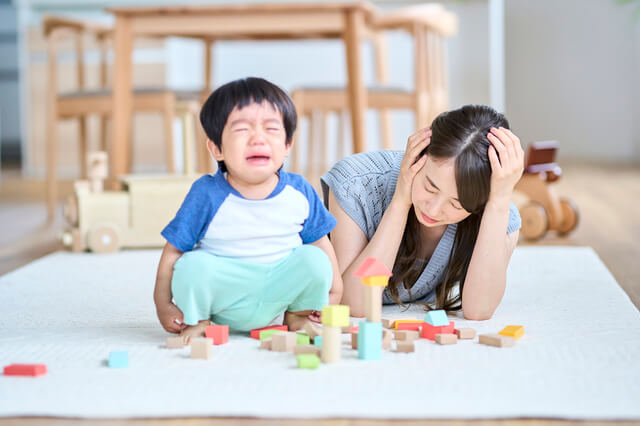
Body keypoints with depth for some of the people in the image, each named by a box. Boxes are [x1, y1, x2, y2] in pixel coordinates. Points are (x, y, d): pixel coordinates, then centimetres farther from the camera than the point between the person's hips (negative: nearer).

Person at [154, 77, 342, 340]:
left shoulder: (299, 192, -4)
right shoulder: (207, 195, -13)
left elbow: (318, 240, 10)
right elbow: (173, 252, -8)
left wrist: (333, 288, 7)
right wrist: (163, 306, -11)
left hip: (277, 295, 3)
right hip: (224, 294, -3)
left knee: (314, 259, -20)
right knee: (194, 264, -30)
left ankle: (296, 314, 9)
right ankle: (197, 320, 0)